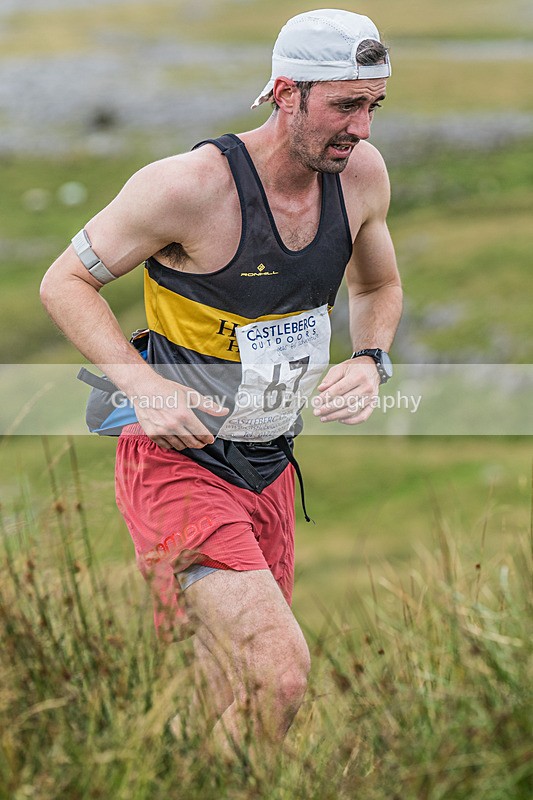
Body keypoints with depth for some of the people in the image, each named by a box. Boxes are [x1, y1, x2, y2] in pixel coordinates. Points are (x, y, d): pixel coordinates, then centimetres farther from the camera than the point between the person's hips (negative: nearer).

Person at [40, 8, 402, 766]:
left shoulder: (360, 172, -2)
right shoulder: (191, 185, -21)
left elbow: (379, 287, 18)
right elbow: (65, 282, -9)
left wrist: (370, 362, -3)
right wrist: (144, 386, -23)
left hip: (270, 473, 7)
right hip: (179, 466, -7)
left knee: (239, 700, 16)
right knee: (281, 673, -24)